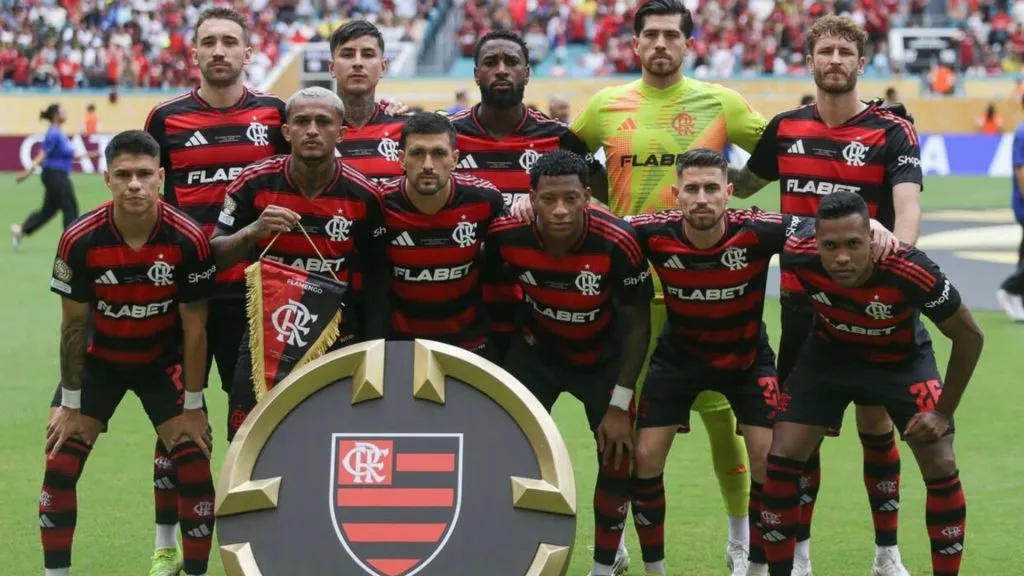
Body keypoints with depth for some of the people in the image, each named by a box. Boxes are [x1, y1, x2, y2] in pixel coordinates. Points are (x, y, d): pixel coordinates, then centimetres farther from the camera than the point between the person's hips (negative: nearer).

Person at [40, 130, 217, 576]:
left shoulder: (188, 240, -24)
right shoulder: (80, 241, -23)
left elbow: (194, 328, -13)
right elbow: (73, 325, -11)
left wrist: (193, 406, -10)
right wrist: (71, 405, -7)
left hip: (164, 361, 0)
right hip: (98, 359, 0)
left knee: (194, 468, -8)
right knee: (60, 465, -6)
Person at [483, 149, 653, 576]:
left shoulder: (618, 243, -33)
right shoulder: (506, 235, -29)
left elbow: (637, 323, -19)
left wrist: (619, 405, -17)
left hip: (602, 356, -1)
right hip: (536, 350, 1)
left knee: (619, 454, -1)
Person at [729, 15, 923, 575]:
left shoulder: (892, 131, -6)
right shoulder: (785, 127, 5)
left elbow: (907, 203, -21)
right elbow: (743, 183, 22)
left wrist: (897, 248, -40)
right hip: (801, 297, 3)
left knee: (875, 422, 3)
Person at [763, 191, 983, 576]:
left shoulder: (910, 271, -38)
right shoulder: (799, 253, -32)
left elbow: (969, 336, -22)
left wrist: (944, 411, -16)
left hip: (902, 359, -2)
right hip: (831, 353, 2)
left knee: (940, 467, -10)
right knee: (781, 459, -7)